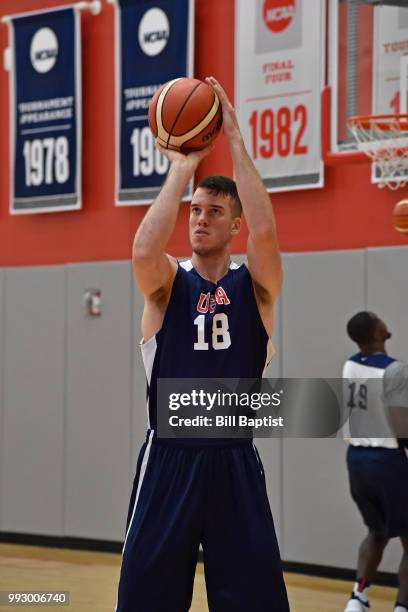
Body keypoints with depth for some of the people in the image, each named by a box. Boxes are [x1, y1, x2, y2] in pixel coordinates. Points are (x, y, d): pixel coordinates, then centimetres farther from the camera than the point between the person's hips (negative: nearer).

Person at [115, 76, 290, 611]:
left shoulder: (255, 286, 3)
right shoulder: (167, 284, 3)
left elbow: (265, 232, -18)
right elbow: (144, 250, -21)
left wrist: (235, 141, -16)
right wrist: (181, 168, -15)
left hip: (235, 461, 0)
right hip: (170, 458, 0)